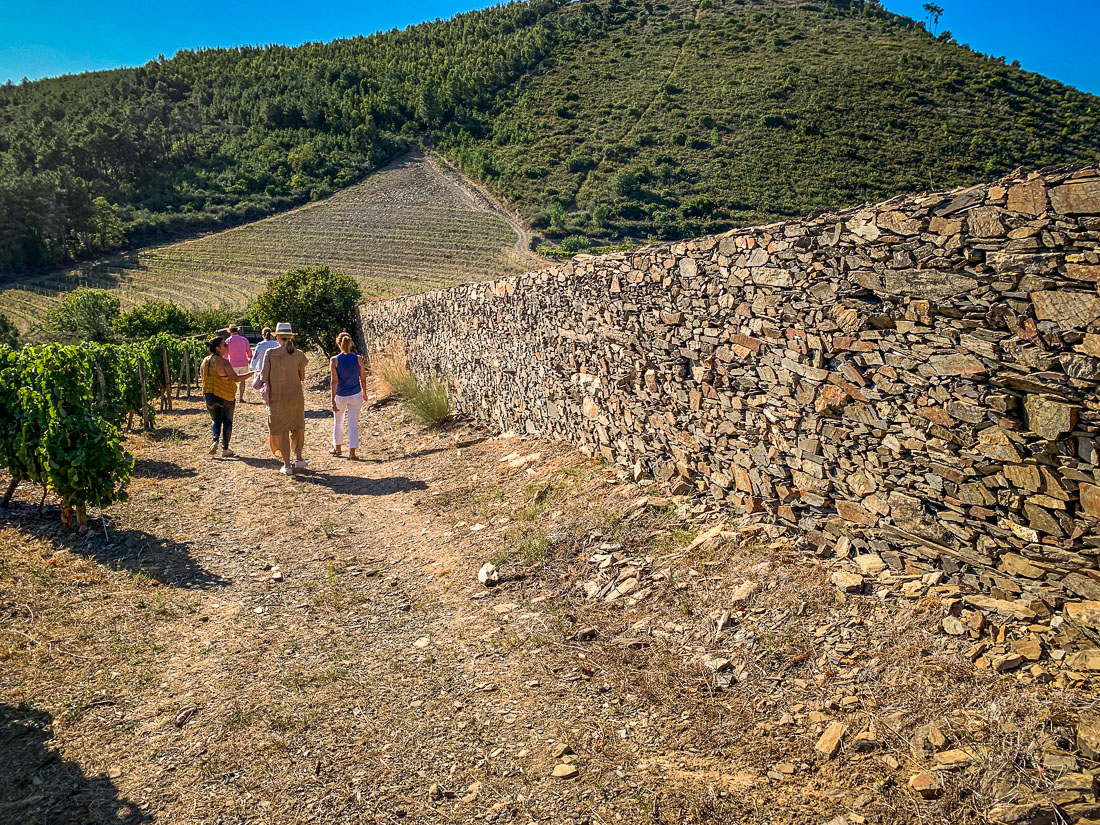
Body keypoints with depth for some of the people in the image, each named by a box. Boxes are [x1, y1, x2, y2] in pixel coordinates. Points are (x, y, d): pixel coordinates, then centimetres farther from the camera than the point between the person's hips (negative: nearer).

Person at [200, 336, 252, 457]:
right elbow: (236, 378, -21)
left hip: (210, 396, 5)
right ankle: (225, 449, 13)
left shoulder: (205, 361, 0)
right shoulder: (224, 363, -19)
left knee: (215, 420, 22)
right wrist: (252, 373, -15)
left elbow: (203, 378, 10)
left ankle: (215, 440, 0)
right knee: (227, 422, 11)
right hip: (226, 397, -5)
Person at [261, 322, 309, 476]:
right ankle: (298, 459, 23)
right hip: (295, 395, 1)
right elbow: (302, 377, 5)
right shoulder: (298, 354, -3)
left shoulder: (270, 353, -7)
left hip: (277, 396, -1)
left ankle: (287, 465, 7)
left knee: (281, 429, 6)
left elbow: (264, 377, -6)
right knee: (297, 427, 19)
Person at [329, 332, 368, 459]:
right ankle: (352, 452, -2)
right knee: (353, 424, 5)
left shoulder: (334, 360, -11)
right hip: (356, 395, 0)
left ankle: (337, 448, 35)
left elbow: (334, 381, -13)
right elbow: (363, 378, 0)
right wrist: (364, 392, 16)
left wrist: (333, 400, -10)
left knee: (338, 422, 21)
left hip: (340, 396, 0)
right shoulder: (358, 359, -7)